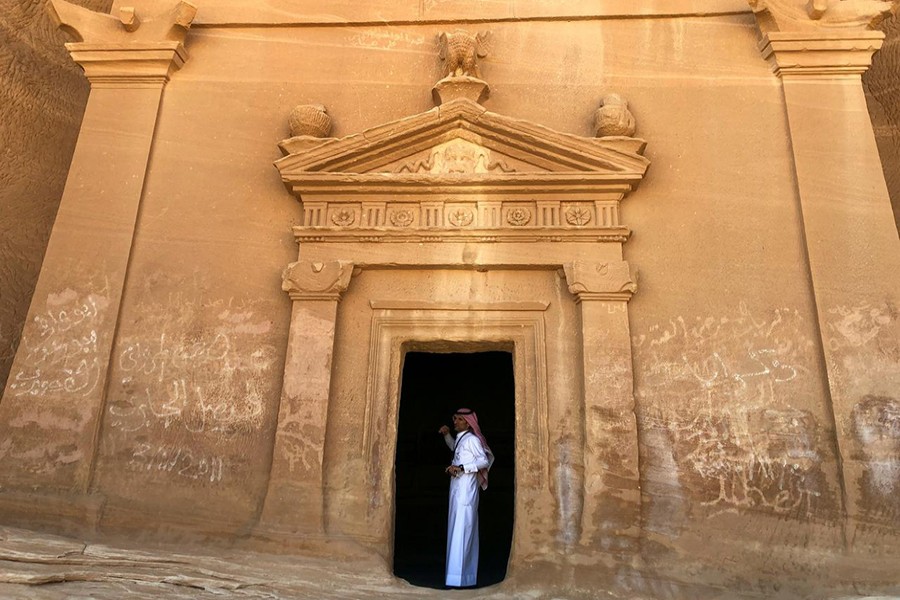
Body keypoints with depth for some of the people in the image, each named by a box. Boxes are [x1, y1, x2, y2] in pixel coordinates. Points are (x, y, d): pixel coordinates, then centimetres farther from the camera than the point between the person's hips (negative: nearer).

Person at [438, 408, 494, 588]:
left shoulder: (472, 439, -8)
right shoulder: (461, 439, 17)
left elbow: (484, 460, -15)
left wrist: (461, 467, -21)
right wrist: (447, 435, 23)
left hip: (466, 489, -9)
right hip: (457, 488, 9)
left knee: (461, 530, -12)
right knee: (458, 529, 10)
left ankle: (458, 577, -12)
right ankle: (467, 575, 15)